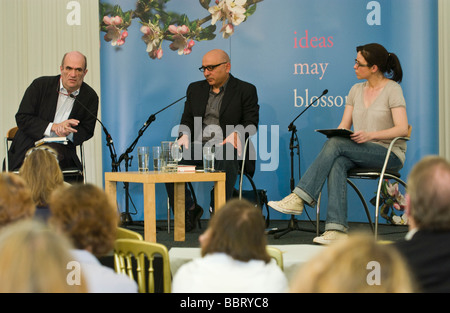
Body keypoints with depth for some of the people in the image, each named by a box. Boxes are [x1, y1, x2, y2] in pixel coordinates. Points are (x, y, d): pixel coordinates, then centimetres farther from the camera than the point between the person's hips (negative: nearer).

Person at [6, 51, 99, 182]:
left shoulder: (90, 97, 2)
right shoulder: (40, 85, -4)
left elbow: (87, 131, 8)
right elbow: (22, 118, -6)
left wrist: (68, 133, -16)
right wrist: (53, 127, -17)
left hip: (62, 149, 1)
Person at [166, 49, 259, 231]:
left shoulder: (246, 90, 8)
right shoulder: (195, 89, 22)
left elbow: (251, 123, 0)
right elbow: (186, 121, 19)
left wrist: (237, 134, -22)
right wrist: (185, 135, -5)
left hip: (227, 146, -4)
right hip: (197, 146, 4)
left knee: (226, 162, -40)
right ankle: (189, 210, -7)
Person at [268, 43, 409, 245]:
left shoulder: (392, 89, -5)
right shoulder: (356, 90, 14)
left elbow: (402, 129, -15)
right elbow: (344, 126, 13)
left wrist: (370, 135, -28)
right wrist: (334, 135, -10)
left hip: (390, 154, -5)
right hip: (361, 152, 5)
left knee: (335, 145, -29)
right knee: (337, 163, -32)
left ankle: (300, 198, -31)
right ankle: (336, 229, -43)